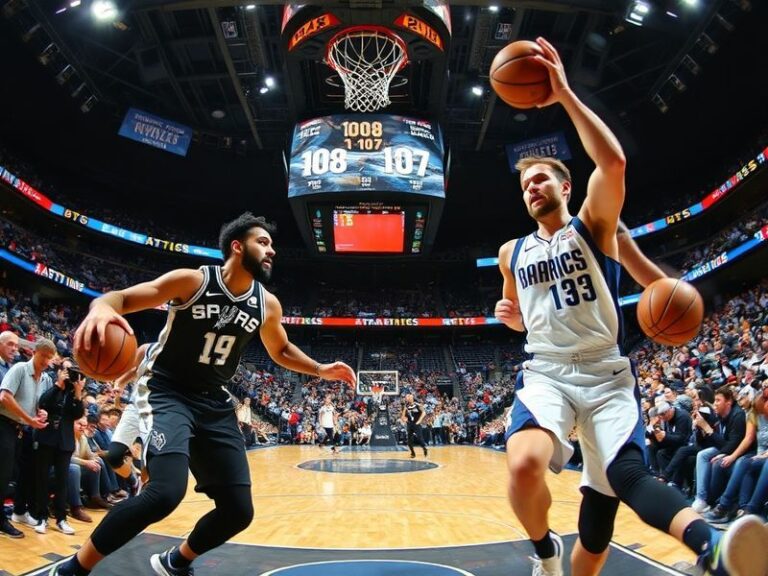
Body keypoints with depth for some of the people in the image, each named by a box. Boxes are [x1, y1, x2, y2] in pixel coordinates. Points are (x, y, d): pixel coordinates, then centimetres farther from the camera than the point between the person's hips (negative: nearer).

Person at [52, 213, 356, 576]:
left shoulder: (268, 305, 1)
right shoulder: (192, 281, -14)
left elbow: (281, 351, 18)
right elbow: (122, 297, -14)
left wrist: (321, 370, 5)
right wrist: (101, 308, -37)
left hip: (214, 403, 6)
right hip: (168, 393, -5)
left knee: (238, 509, 2)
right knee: (166, 492, -29)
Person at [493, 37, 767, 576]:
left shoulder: (593, 227, 3)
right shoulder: (512, 253, 14)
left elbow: (614, 162, -17)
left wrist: (564, 94, -17)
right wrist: (512, 316, 2)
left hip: (606, 374, -1)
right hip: (546, 373, 1)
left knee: (626, 476, -18)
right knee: (524, 465, -23)